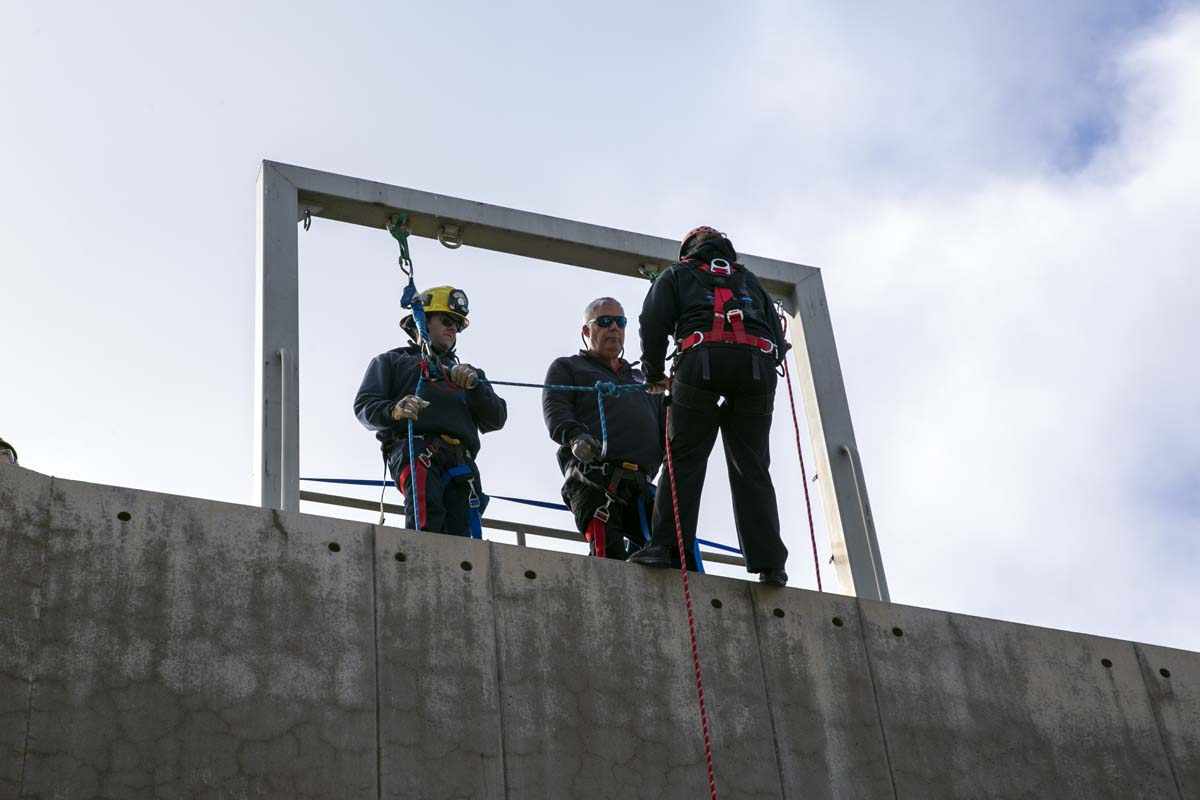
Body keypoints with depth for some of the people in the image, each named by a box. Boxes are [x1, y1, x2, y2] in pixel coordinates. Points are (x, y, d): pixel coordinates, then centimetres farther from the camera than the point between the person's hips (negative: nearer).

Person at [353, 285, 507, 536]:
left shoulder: (467, 373, 39)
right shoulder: (391, 362, 29)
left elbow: (496, 420, 22)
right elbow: (365, 406, 14)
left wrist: (475, 385, 2)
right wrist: (394, 410, -9)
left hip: (460, 460, 3)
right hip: (414, 448, -3)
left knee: (460, 534, -18)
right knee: (428, 517, -32)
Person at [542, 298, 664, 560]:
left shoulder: (641, 379, 36)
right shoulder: (566, 367, 22)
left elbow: (664, 422, 27)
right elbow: (555, 410, 3)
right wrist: (574, 435, -19)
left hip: (641, 486, 5)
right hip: (594, 481, -4)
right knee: (609, 555, -22)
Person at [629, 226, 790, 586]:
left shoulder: (678, 274, 26)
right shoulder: (750, 280, 35)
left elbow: (653, 321, 11)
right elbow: (778, 337, 25)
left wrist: (655, 374, 20)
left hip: (702, 361, -2)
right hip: (758, 365, 3)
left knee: (685, 458, -1)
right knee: (752, 468, 3)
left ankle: (667, 545, -15)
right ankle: (769, 563, -5)